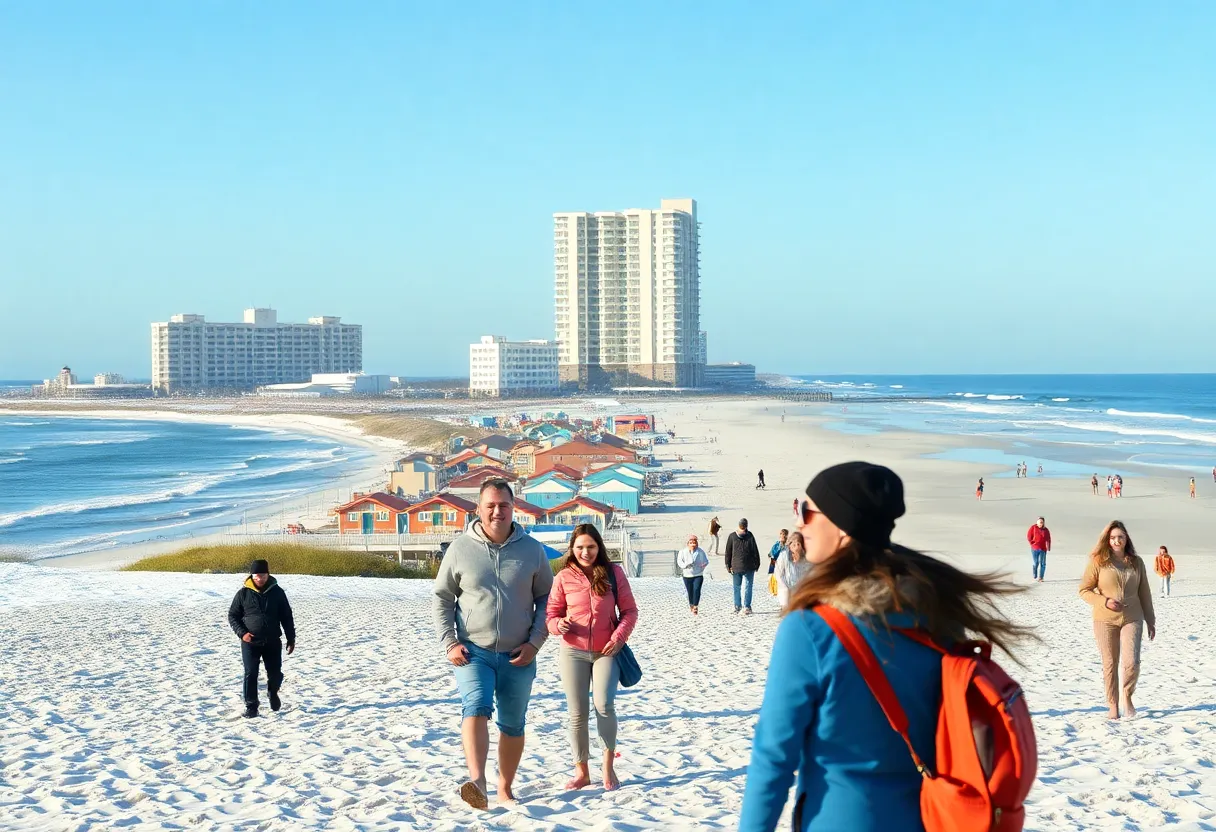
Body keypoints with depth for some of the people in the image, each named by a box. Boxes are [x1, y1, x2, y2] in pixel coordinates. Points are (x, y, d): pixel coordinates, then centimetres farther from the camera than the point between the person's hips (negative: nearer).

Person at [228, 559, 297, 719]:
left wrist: (291, 639, 4)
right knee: (250, 674, -5)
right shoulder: (243, 593, -5)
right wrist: (242, 633, -11)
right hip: (250, 642, -1)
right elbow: (232, 616, 3)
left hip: (273, 642, 1)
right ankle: (251, 706, 9)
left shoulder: (277, 592, -1)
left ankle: (272, 692, 37)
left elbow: (287, 617, 5)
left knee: (275, 674, 5)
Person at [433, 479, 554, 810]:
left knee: (513, 724, 10)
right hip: (472, 651, -2)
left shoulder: (532, 550, 3)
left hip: (517, 656, 2)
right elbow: (441, 599, 6)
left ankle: (505, 789, 25)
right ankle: (477, 782, -40)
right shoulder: (460, 549, 0)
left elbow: (546, 599, 8)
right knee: (476, 707, -25)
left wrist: (535, 643, -2)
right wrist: (449, 643, -4)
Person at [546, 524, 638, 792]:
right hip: (573, 652, 1)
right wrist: (558, 624, -17)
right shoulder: (563, 577, 0)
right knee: (577, 713, 3)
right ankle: (581, 772, 17)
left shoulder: (614, 573, 1)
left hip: (606, 651, -1)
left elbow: (629, 610, 4)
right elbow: (551, 614, 6)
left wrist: (619, 637, -10)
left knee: (604, 704, -19)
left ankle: (608, 765, -3)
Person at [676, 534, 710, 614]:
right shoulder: (683, 551, -3)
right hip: (687, 575, 1)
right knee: (690, 592, 8)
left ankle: (696, 607, -10)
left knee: (696, 590, -16)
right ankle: (691, 605, 33)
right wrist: (685, 565, -26)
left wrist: (704, 564, -20)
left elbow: (706, 561, 3)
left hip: (698, 575, -1)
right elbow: (679, 561, -6)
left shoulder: (700, 552, -3)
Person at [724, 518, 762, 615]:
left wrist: (728, 565, 11)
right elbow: (755, 551, -1)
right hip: (749, 567, -2)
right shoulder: (750, 536, -5)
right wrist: (757, 564, 7)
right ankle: (746, 607, -9)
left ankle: (737, 607, 11)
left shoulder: (732, 536, 0)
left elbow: (728, 552, 4)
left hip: (736, 567, 2)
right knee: (747, 587, -1)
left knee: (737, 588, 10)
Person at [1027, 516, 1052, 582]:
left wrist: (1048, 547, 1)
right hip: (1034, 549, -2)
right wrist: (1032, 543, -3)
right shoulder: (1033, 528, -2)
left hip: (1043, 549, 2)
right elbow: (1029, 536, 1)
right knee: (1035, 563, 3)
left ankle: (1041, 578, 6)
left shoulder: (1046, 530, 3)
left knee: (1042, 564, 0)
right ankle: (1034, 577, 17)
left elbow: (1048, 539, 8)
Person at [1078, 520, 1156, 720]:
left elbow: (1144, 593, 12)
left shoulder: (1136, 562, 6)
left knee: (1132, 662, -12)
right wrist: (1104, 602, -17)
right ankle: (1113, 705, 18)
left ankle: (1126, 696, 13)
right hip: (1105, 620, -1)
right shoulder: (1098, 561, -4)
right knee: (1110, 664, 4)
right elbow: (1084, 590, -2)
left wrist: (1150, 620, 13)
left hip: (1132, 619, 1)